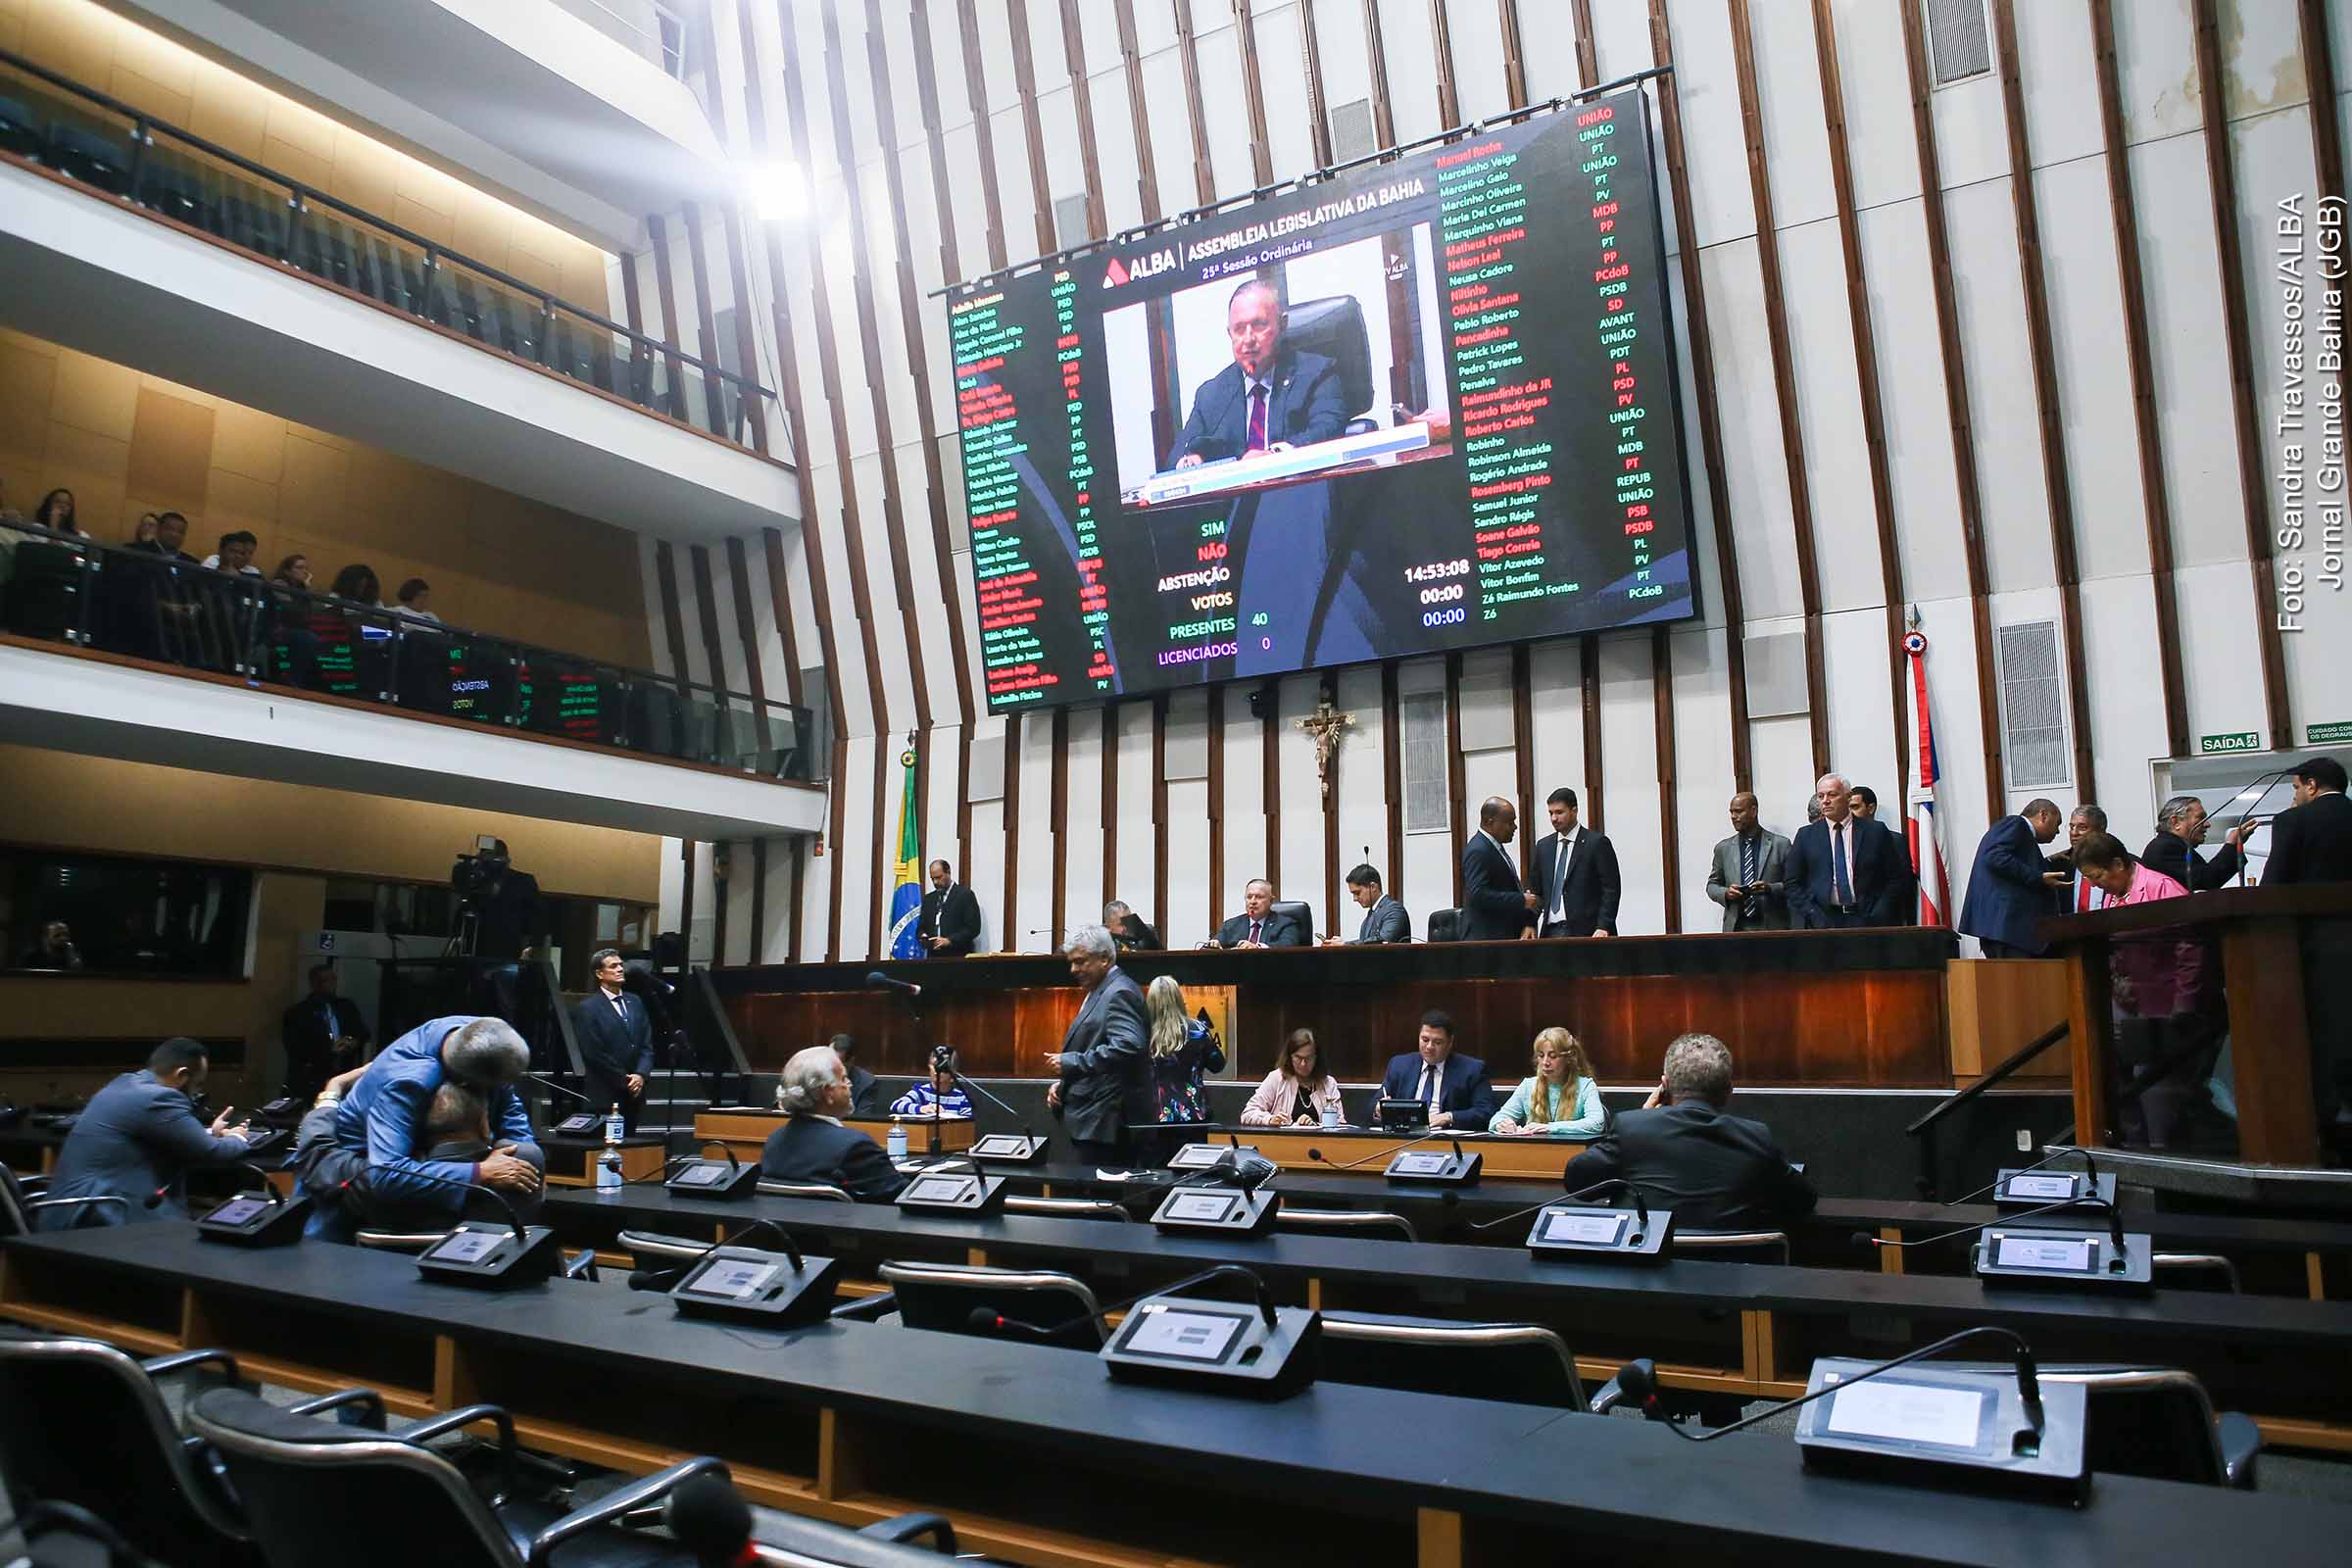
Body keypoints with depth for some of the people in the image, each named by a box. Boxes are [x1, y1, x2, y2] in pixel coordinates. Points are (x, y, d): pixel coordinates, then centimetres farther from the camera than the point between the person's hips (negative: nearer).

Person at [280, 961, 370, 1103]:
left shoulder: (347, 1006, 18)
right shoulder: (298, 1013, 5)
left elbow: (364, 1033, 18)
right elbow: (296, 1050, -3)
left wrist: (354, 1042, -5)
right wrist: (329, 1051, -15)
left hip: (346, 1074, 3)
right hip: (312, 1079, -3)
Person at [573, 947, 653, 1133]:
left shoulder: (634, 1002, 14)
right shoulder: (586, 1008, -6)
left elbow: (647, 1044, 10)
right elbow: (593, 1053, -11)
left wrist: (641, 1075, -6)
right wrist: (623, 1081, -10)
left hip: (634, 1093, 6)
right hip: (605, 1095, -5)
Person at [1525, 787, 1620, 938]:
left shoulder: (1597, 842, -1)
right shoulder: (1543, 846, 13)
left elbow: (1611, 889, -5)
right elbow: (1535, 889, 14)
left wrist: (1603, 927, -15)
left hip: (1585, 931, -4)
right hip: (1551, 930, 4)